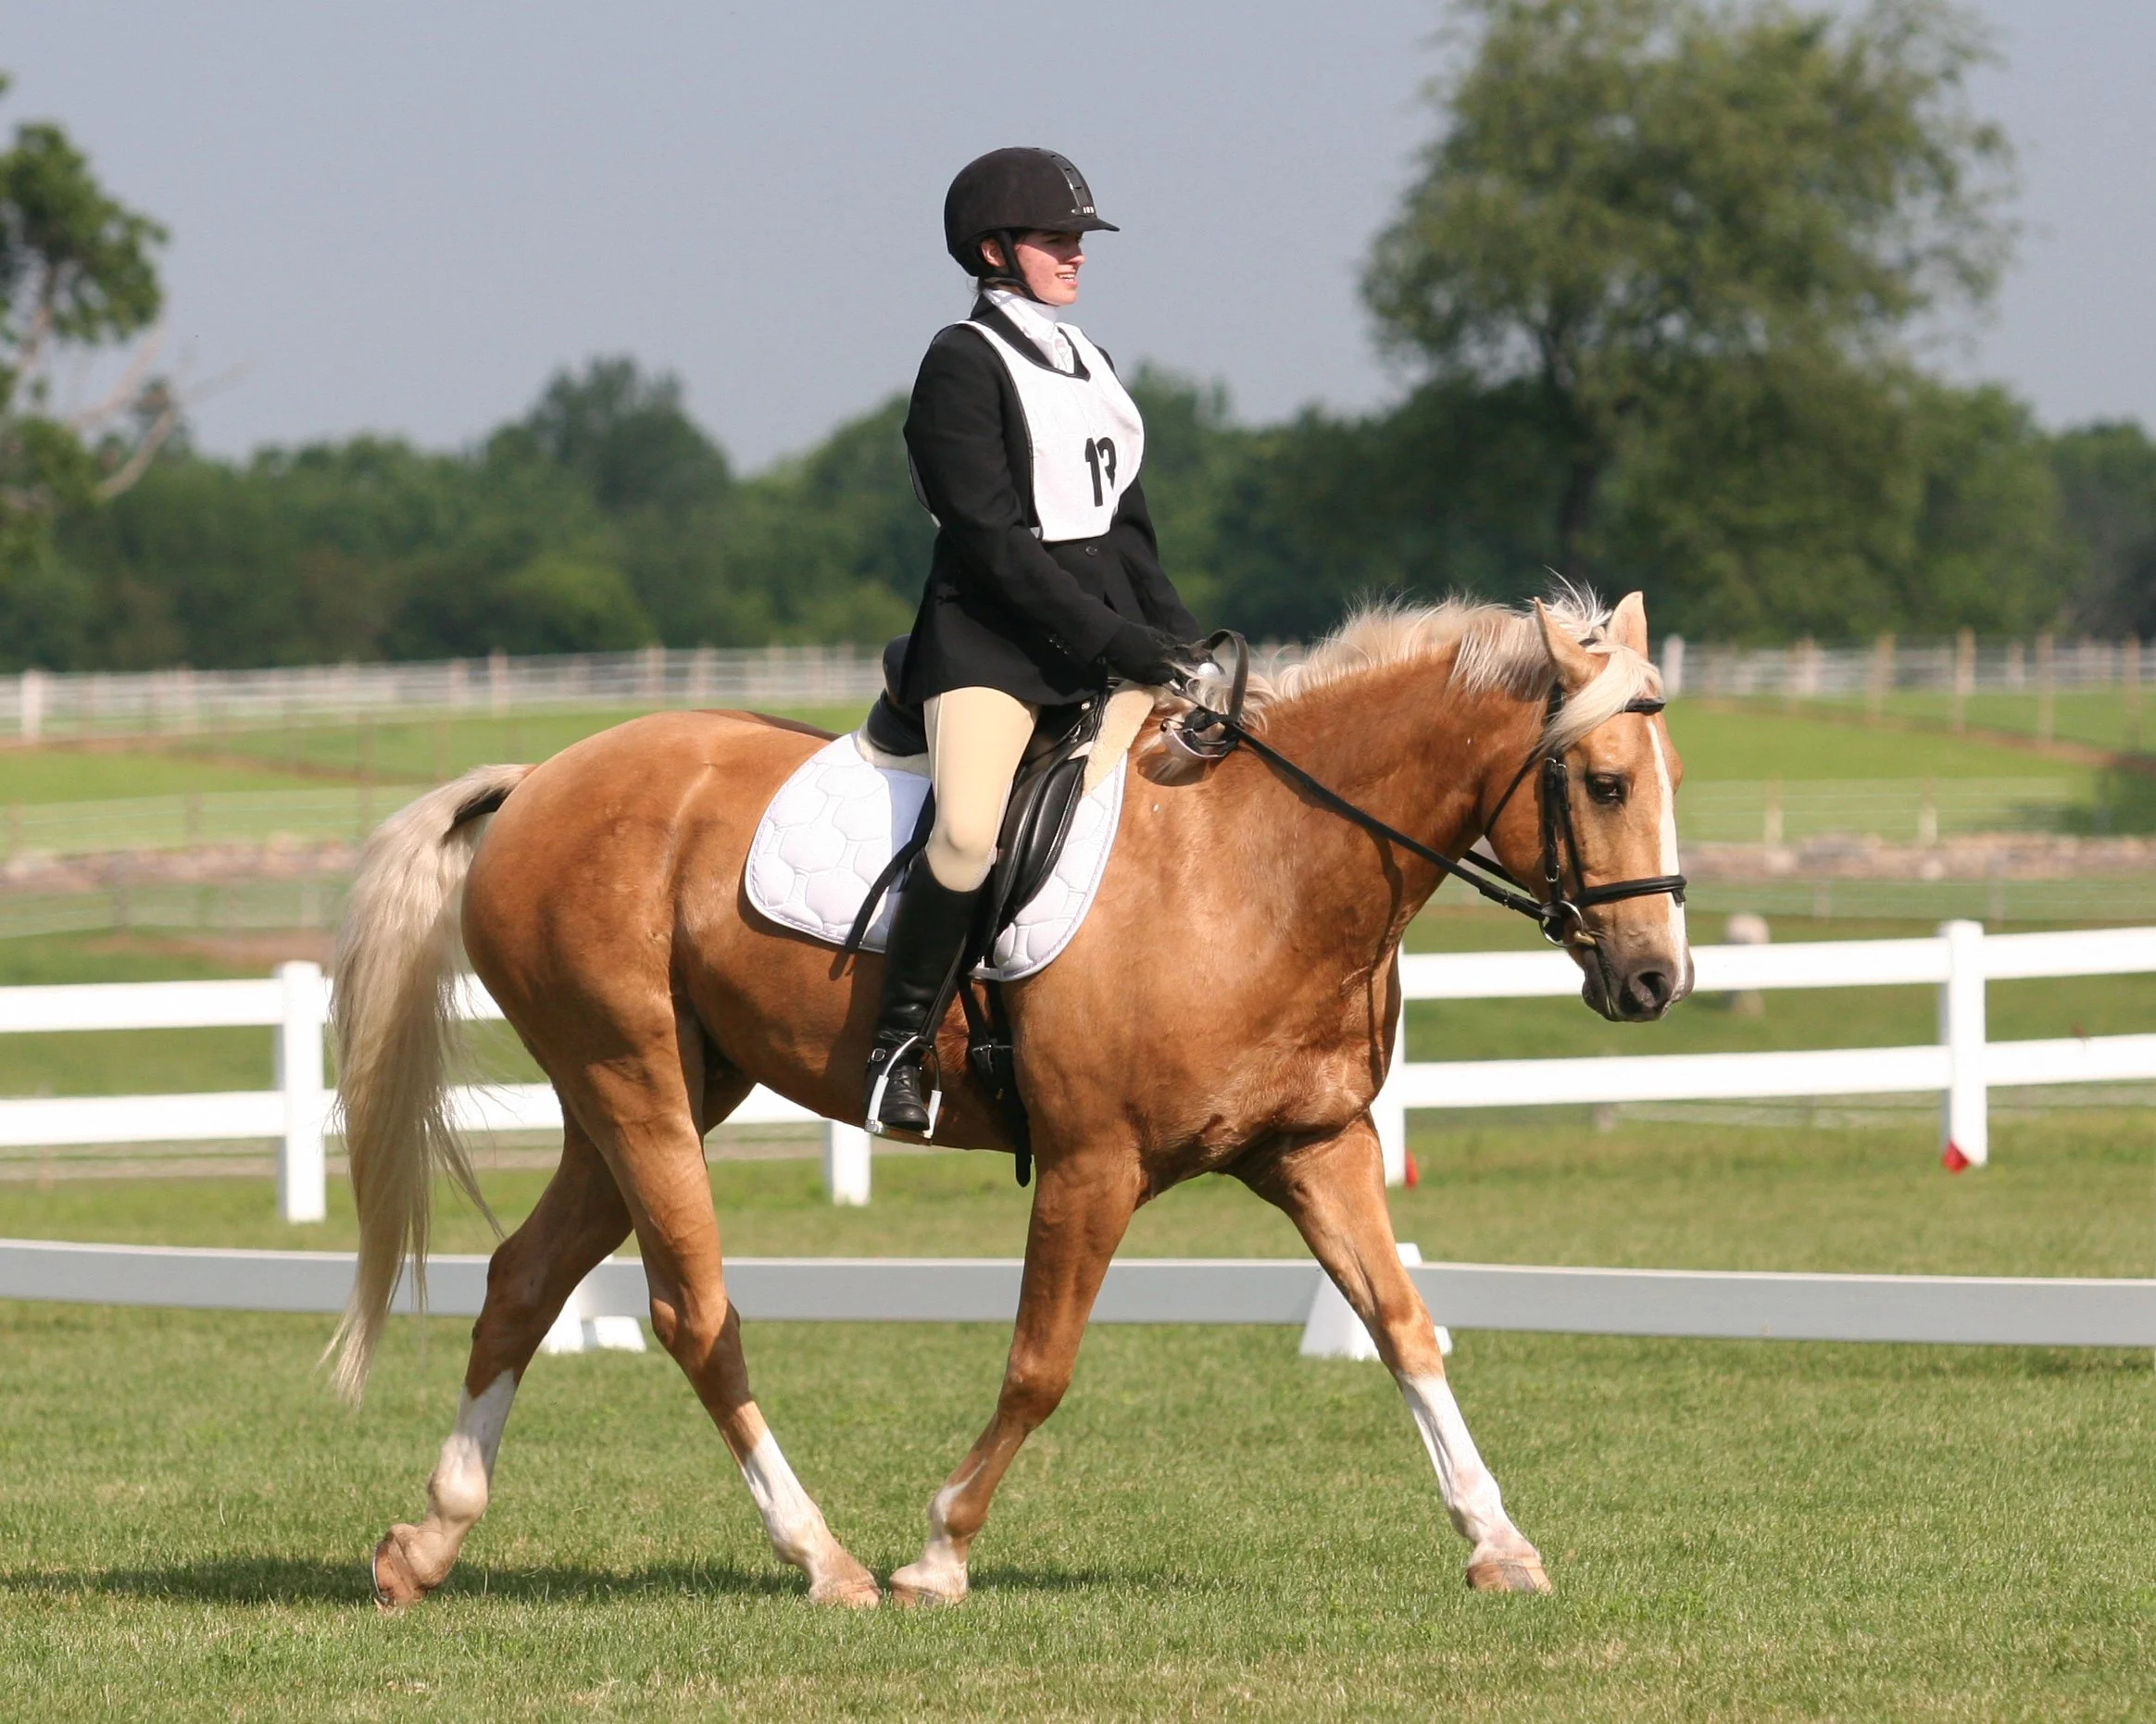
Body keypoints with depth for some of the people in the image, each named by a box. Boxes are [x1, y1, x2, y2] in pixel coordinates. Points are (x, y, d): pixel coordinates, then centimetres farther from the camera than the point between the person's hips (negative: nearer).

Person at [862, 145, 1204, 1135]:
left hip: (1107, 637, 8)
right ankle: (897, 1044, -17)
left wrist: (1180, 642, 4)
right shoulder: (965, 364, -5)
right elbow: (993, 542, -13)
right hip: (991, 640, -8)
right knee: (970, 832, -29)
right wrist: (1121, 645, -18)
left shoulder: (1085, 364, 19)